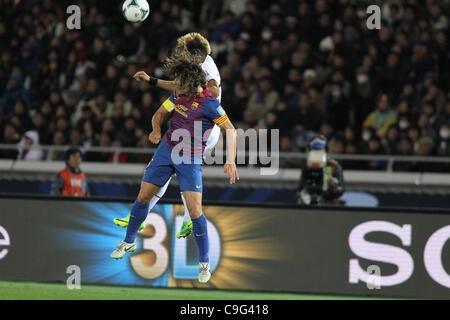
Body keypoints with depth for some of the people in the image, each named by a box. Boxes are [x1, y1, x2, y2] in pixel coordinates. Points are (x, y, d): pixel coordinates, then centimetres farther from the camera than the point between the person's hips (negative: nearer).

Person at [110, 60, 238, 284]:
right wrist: (156, 129, -9)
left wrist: (230, 161, -27)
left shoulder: (209, 103, -19)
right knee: (143, 197, 8)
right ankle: (129, 242, 31)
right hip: (166, 149, 6)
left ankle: (204, 263, 2)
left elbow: (230, 130, -16)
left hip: (190, 160, -6)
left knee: (195, 211, -13)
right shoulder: (179, 95, 0)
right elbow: (159, 114, 14)